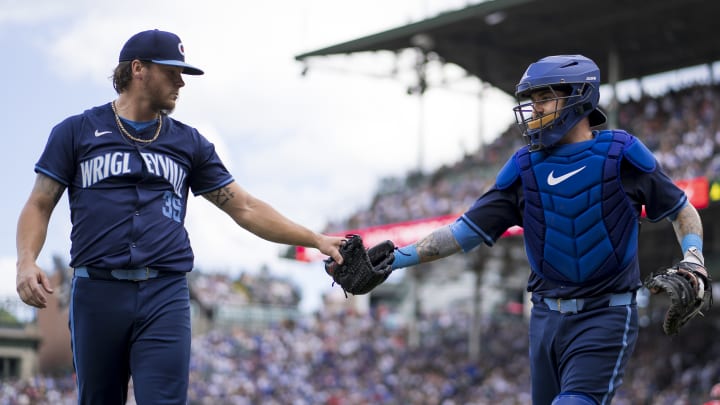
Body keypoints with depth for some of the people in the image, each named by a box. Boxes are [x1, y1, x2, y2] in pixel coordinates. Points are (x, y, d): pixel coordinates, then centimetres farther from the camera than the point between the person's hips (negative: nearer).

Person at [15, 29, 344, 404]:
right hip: (97, 293, -1)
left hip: (166, 297, 1)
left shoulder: (189, 143, 15)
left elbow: (245, 208, 16)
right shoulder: (77, 132, 9)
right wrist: (26, 262, -12)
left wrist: (315, 240, 10)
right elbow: (39, 205, 7)